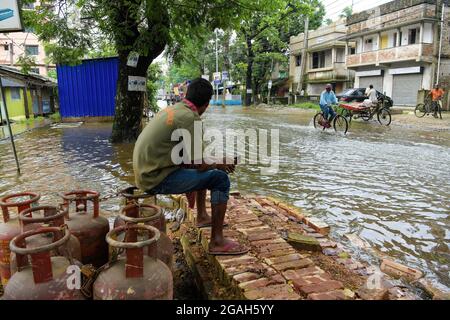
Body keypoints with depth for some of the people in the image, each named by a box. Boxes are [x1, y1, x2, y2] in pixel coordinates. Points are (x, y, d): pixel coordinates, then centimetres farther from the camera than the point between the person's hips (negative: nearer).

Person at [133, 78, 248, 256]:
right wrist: (219, 164, 3)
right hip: (157, 179, -9)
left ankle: (202, 216, 36)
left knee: (204, 169, 25)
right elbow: (199, 164, -17)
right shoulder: (190, 118, -17)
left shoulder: (173, 109, 11)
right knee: (221, 179, -6)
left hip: (147, 172, 9)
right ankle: (217, 241, -2)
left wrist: (214, 162, 22)